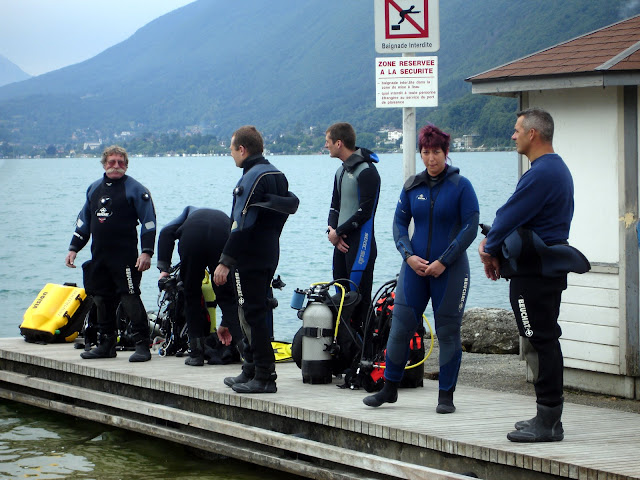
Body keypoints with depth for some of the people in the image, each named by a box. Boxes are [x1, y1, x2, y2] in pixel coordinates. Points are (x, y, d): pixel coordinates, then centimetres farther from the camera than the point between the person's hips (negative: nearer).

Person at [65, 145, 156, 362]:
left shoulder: (135, 190, -2)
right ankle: (106, 344, 17)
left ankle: (142, 345, -10)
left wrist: (146, 252, -14)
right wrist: (73, 248, 17)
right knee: (102, 300, 9)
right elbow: (84, 220, 23)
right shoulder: (94, 188, 16)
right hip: (99, 256, 6)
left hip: (125, 256, -6)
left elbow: (149, 222, -5)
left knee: (130, 299, -11)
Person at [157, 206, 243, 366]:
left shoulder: (191, 211, 42)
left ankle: (196, 353, 17)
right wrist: (226, 322, 41)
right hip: (222, 239, 1)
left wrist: (164, 268, 14)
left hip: (191, 239, -1)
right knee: (227, 297, 12)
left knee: (191, 296, 16)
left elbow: (166, 232, 16)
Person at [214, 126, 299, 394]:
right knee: (255, 314, 17)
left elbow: (242, 224, -21)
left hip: (250, 259, -10)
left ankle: (264, 377, -8)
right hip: (269, 256, 10)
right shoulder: (276, 175, 14)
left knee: (253, 315, -7)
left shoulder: (252, 177, -16)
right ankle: (251, 371, 24)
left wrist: (225, 261, -20)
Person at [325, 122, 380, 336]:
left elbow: (365, 211, -17)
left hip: (360, 243, -9)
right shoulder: (341, 171, 16)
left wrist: (339, 231, -11)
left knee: (359, 296, -9)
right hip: (342, 242, 9)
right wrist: (332, 230, 0)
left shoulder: (366, 171, -13)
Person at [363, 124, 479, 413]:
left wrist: (443, 261, -14)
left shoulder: (461, 186, -5)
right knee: (400, 325, 2)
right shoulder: (412, 186, 7)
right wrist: (409, 255, -7)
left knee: (448, 331, 1)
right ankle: (389, 388, 15)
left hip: (450, 269, -3)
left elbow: (470, 227, -9)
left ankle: (446, 395, 10)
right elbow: (399, 223, 10)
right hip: (415, 267, 3)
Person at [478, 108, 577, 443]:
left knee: (541, 342, -8)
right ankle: (548, 417, 20)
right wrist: (494, 243, 7)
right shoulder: (557, 169, 17)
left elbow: (510, 215, -16)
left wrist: (489, 249, 0)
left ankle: (548, 423, -6)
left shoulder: (541, 174, -19)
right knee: (544, 342, 14)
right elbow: (517, 216, 18)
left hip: (533, 273, -11)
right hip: (549, 267, 11)